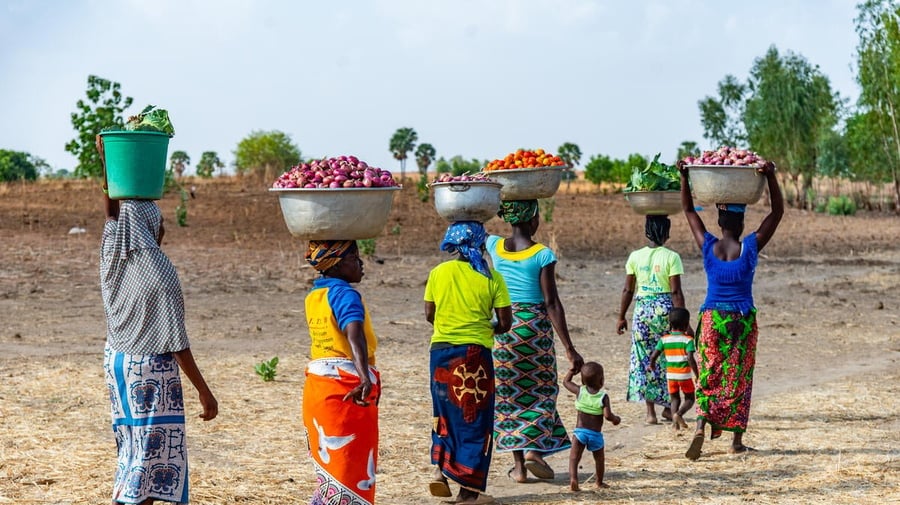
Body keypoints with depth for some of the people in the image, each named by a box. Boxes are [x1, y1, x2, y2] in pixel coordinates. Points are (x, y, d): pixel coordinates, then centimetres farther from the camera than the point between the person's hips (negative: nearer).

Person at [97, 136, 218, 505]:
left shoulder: (113, 257, -2)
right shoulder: (159, 270, -19)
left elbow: (112, 208, 16)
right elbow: (175, 341, -19)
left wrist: (106, 161, 14)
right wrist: (204, 391, -13)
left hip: (118, 363, 8)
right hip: (153, 368, -8)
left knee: (132, 448, 18)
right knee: (152, 450, -2)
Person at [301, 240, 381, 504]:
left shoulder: (314, 295, 11)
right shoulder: (345, 295, -15)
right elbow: (354, 335, -33)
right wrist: (365, 377, -44)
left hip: (316, 385, 9)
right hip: (346, 391, -9)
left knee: (331, 469, 19)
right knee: (348, 473, -4)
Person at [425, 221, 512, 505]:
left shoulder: (438, 273, 1)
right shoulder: (491, 278, -5)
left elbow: (429, 315, 5)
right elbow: (505, 322, -4)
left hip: (441, 350, 3)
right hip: (475, 354, -3)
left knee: (446, 412, 21)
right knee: (474, 419, 4)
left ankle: (439, 469, 9)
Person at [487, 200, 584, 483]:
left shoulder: (494, 247, -2)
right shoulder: (543, 255, -12)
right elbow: (552, 303, -15)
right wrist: (569, 348, -12)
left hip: (504, 325, 3)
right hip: (535, 325, -3)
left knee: (509, 391, 9)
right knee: (541, 388, 12)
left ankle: (518, 464, 8)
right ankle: (533, 449, -5)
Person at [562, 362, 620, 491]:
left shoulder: (580, 391, 0)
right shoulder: (604, 397, -7)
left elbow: (566, 382, 17)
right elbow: (607, 415, -16)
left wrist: (573, 370, 28)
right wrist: (616, 419, 4)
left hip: (579, 431, 1)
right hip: (596, 433, -1)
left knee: (574, 457, -5)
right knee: (599, 459, 21)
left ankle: (573, 477, -28)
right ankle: (600, 482, 33)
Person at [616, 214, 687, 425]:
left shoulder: (635, 257, 1)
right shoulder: (672, 257, -8)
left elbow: (628, 290, 5)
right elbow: (676, 292, -10)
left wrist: (621, 317, 14)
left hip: (643, 309, 2)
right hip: (665, 309, -2)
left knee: (644, 360, 6)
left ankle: (651, 412, 2)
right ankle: (668, 406, 20)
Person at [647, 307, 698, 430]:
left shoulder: (664, 339, 1)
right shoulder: (687, 340, -9)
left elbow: (653, 356, 0)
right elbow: (690, 358, -19)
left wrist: (651, 366, 21)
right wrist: (697, 375, -13)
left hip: (671, 375, 3)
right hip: (685, 375, -3)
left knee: (675, 399, 16)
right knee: (689, 399, 11)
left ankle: (675, 421, -4)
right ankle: (679, 414, -16)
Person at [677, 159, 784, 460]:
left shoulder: (708, 247, -4)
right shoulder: (750, 248, -8)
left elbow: (689, 211, 7)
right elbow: (777, 212, -4)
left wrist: (684, 177, 6)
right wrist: (771, 178, -10)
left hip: (712, 319, 1)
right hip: (742, 321, -1)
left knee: (708, 375, 5)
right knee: (738, 378, 5)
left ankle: (701, 426, -17)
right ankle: (736, 440, 9)